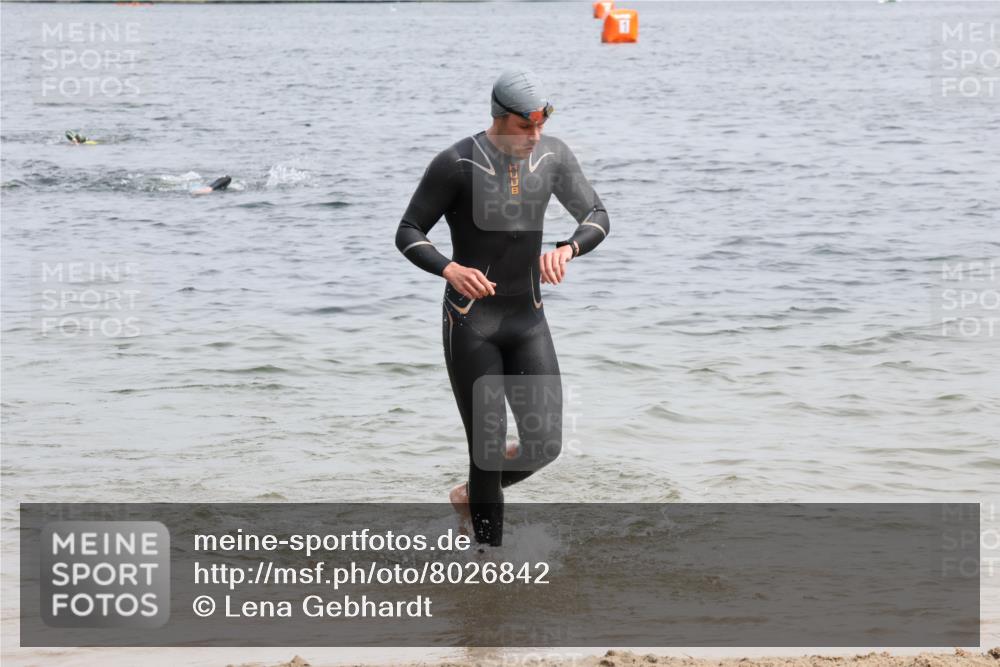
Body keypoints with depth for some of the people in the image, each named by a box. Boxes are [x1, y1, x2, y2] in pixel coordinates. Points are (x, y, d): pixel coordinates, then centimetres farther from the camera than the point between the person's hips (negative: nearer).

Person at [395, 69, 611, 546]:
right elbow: (408, 234, -9)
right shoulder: (457, 164, -14)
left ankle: (472, 496, 28)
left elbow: (597, 216, 8)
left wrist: (567, 249, -14)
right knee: (487, 448, -6)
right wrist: (450, 270, -28)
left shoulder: (553, 156, -1)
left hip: (528, 318, 5)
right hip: (470, 322, -4)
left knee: (545, 444, -1)